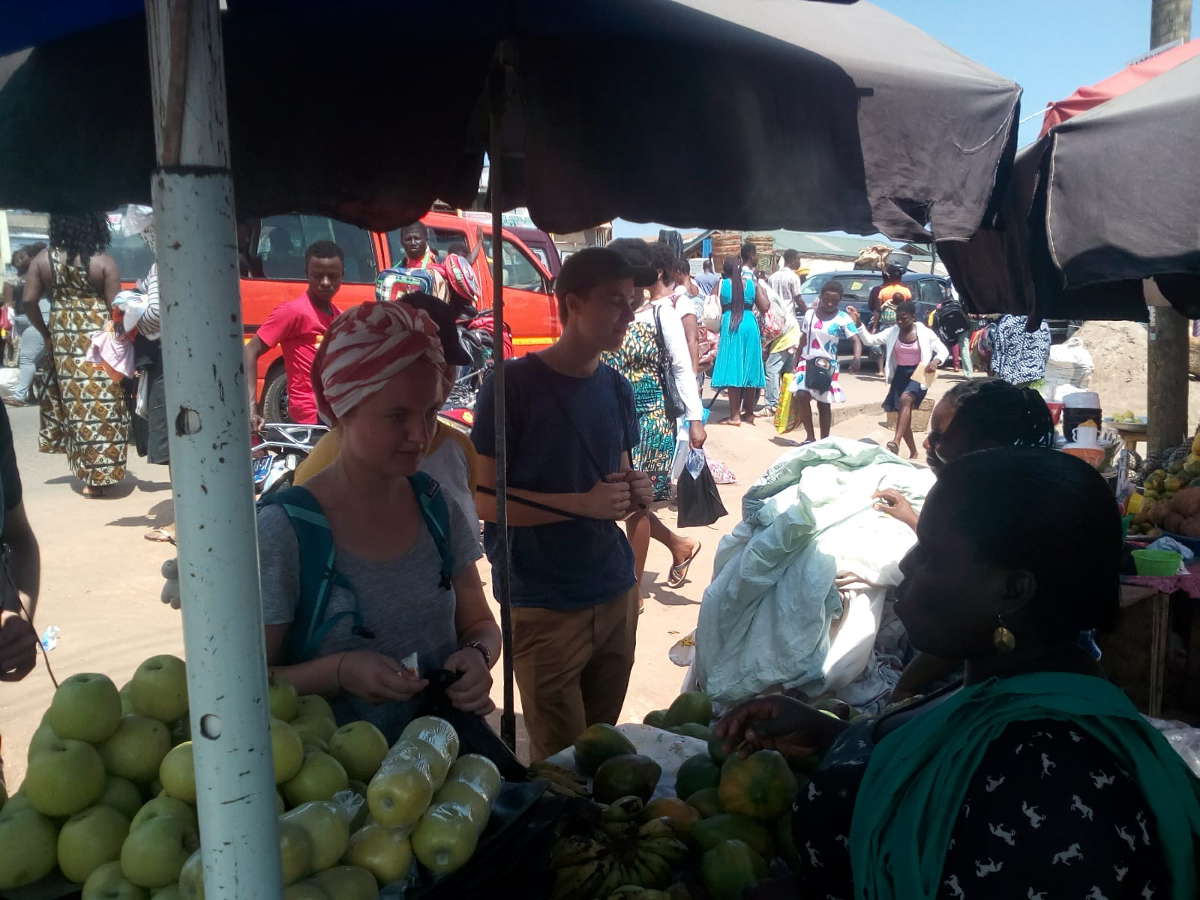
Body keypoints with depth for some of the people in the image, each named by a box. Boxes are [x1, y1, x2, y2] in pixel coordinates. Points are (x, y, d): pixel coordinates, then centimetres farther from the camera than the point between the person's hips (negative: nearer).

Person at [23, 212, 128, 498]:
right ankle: (97, 477, 4)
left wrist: (45, 332, 12)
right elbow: (115, 308, -10)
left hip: (63, 340, 4)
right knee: (101, 404, 1)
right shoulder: (103, 261, -9)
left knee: (75, 402, 16)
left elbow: (29, 301, -1)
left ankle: (86, 470, 25)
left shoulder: (44, 259, 1)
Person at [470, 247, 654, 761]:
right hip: (544, 606, -6)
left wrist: (635, 494, -4)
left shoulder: (617, 390, 8)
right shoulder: (513, 386, -12)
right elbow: (486, 499, -14)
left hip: (616, 595, 6)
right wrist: (585, 504, -23)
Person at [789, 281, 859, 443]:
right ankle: (809, 436, -5)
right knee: (802, 395, -15)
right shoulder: (810, 314, 4)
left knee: (824, 404, 3)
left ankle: (824, 440, 13)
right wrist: (797, 359, 16)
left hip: (828, 365, -2)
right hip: (807, 361, 2)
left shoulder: (843, 319, -8)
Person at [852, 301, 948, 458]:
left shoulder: (925, 333, -5)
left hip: (918, 374, -4)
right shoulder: (892, 332, 3)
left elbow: (943, 350, 0)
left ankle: (896, 442, -40)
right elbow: (869, 340, -2)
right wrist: (858, 323, -15)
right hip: (899, 374, 5)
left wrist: (935, 361, -21)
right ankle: (913, 452, 21)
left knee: (905, 399, -33)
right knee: (903, 414, 5)